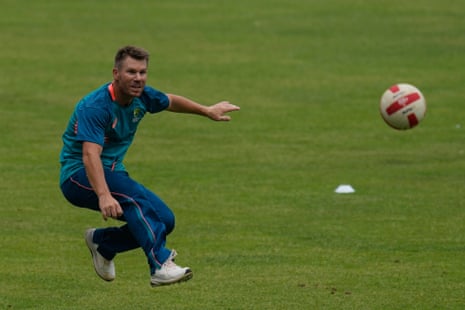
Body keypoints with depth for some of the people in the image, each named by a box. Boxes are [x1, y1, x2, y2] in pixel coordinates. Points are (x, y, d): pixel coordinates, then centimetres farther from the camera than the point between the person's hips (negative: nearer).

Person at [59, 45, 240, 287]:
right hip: (79, 177, -8)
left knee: (164, 220, -6)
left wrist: (207, 111, 35)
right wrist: (104, 196, -53)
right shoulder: (96, 107, -25)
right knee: (135, 195, -34)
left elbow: (170, 101, 24)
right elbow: (91, 154, -39)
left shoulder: (141, 97, 0)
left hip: (112, 174, 8)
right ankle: (160, 266, -43)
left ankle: (102, 243, 15)